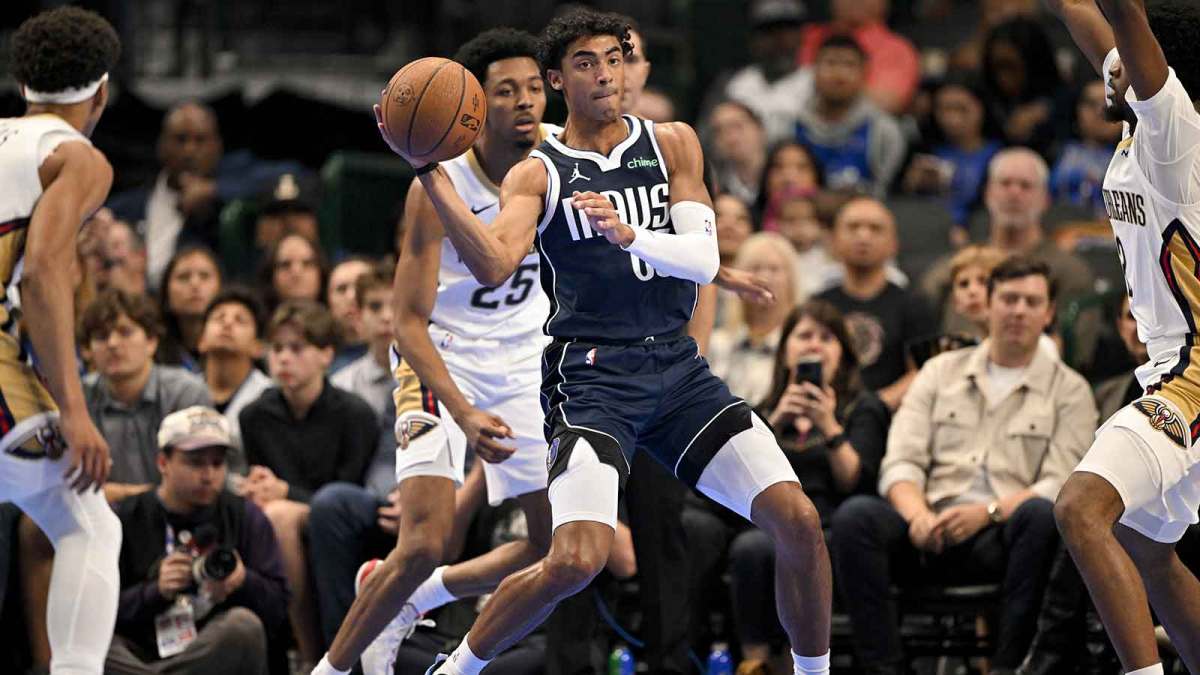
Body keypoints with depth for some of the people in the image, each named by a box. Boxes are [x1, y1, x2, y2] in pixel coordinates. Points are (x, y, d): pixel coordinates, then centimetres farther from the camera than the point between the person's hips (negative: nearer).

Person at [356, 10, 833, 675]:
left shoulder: (672, 143, 9)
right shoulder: (537, 174, 0)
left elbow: (704, 259, -3)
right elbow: (493, 265, -17)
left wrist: (628, 235, -22)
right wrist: (430, 174, -24)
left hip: (677, 367, 4)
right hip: (591, 374, -4)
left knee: (797, 521, -8)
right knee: (575, 560, -22)